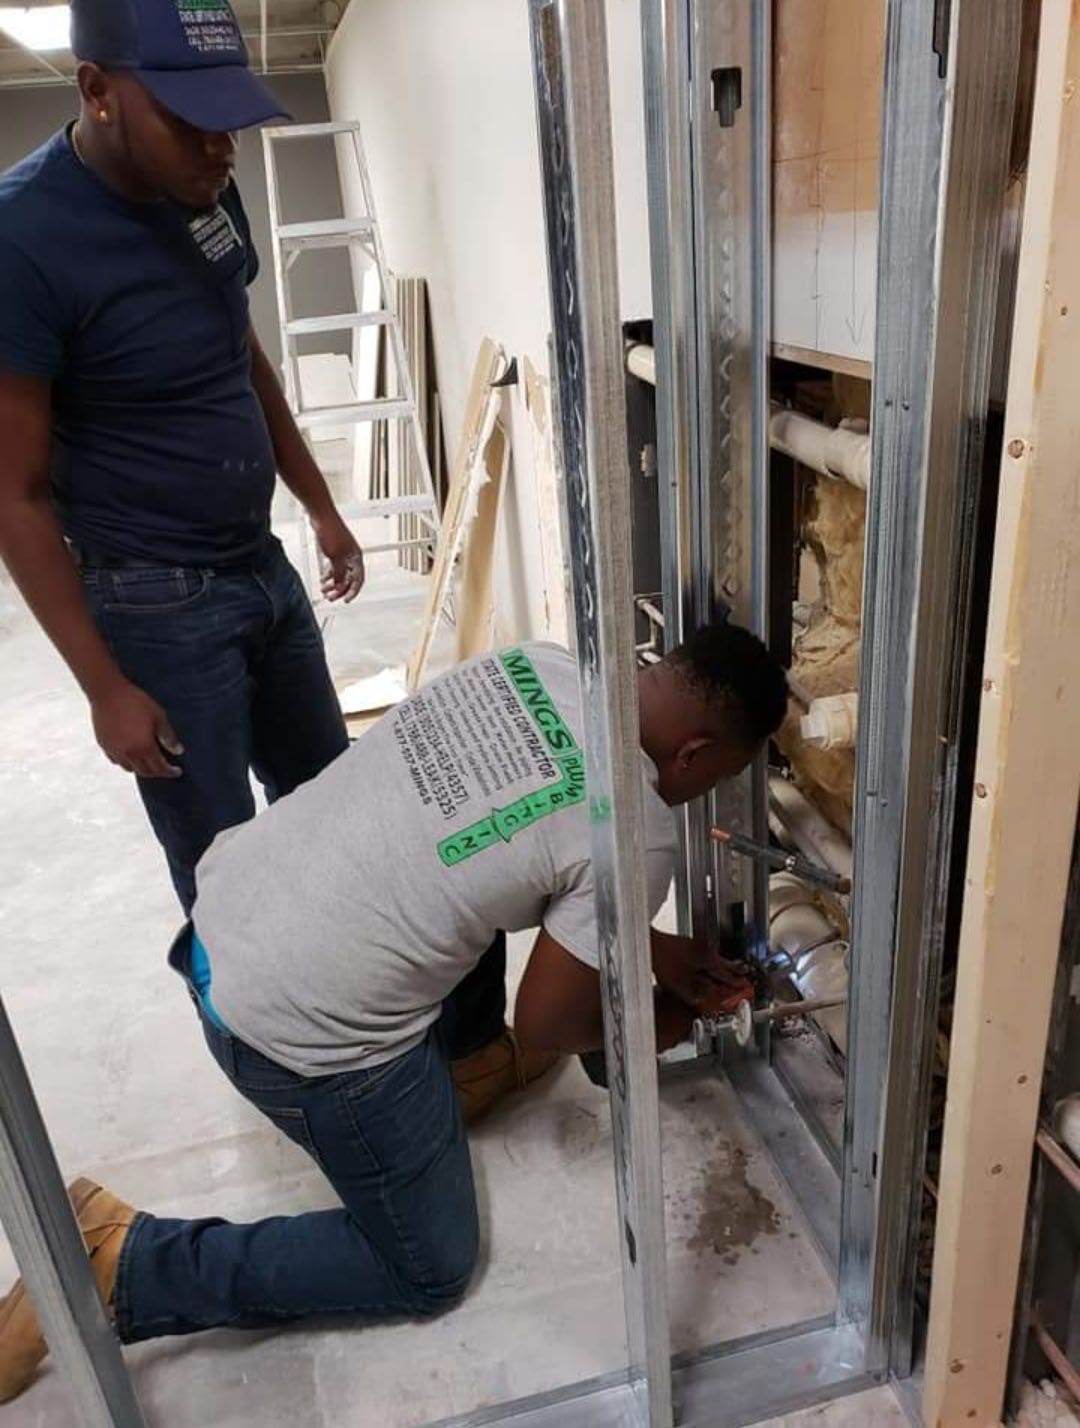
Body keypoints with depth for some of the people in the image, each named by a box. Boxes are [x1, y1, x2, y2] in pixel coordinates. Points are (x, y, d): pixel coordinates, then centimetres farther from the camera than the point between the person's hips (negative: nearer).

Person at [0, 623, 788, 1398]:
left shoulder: (536, 663, 1)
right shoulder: (638, 837, -18)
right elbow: (545, 1027, -6)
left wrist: (651, 949, 19)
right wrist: (656, 1027, 15)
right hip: (298, 1029, -8)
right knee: (429, 1270, 15)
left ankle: (461, 1062, 36)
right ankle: (119, 1263, 9)